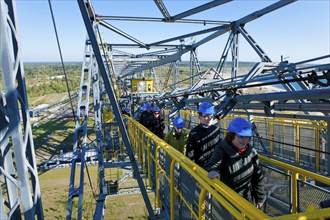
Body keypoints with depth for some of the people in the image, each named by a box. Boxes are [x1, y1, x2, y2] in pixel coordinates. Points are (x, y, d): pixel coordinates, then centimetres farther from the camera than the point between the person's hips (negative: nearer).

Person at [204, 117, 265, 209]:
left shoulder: (252, 152, -6)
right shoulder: (222, 150, -17)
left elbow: (258, 177, 3)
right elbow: (210, 166, -30)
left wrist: (260, 198, 7)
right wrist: (213, 171, -53)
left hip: (248, 200, 3)